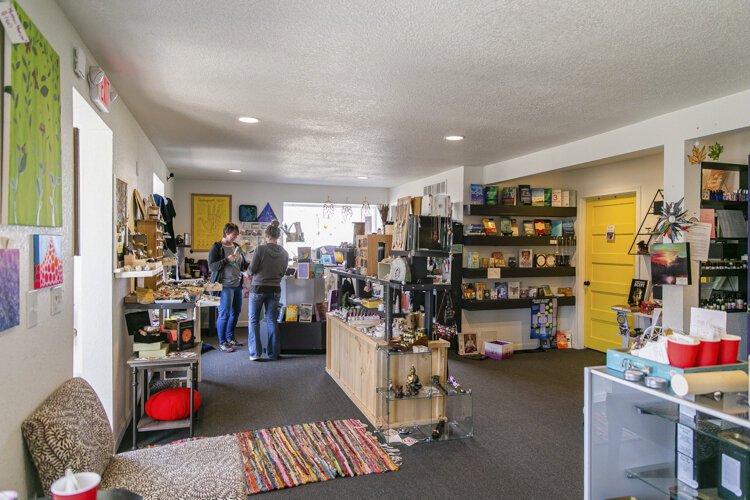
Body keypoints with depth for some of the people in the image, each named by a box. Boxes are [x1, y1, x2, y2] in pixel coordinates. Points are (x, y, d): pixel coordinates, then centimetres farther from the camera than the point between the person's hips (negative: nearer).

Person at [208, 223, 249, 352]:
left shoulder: (237, 247, 13)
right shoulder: (217, 248, -6)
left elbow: (245, 264, 19)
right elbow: (211, 266, -13)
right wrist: (227, 260, -23)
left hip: (237, 285, 7)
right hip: (225, 285, -7)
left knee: (235, 312, 13)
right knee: (225, 314, -4)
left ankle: (230, 338, 29)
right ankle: (222, 343, 9)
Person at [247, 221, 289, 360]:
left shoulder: (260, 249, -14)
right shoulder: (284, 253, -2)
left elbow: (252, 269, -9)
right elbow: (283, 273, 7)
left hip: (258, 288, -3)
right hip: (275, 290, 3)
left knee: (254, 320, 9)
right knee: (272, 321, 11)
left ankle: (255, 353, 6)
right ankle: (273, 353, 15)